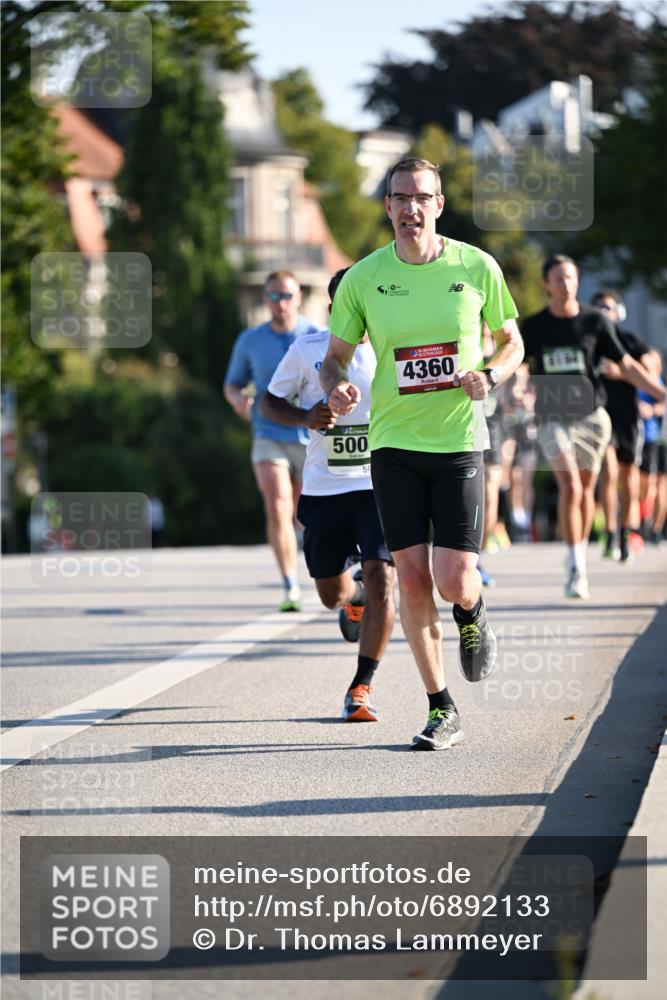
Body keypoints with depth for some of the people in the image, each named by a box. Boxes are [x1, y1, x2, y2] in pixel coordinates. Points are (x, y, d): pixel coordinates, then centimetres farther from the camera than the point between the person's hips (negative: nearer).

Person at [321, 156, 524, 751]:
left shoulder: (477, 267, -1)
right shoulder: (363, 278, 0)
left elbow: (512, 344, 10)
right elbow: (336, 356, 9)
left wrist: (489, 376, -11)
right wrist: (337, 387, -14)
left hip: (460, 440, -1)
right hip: (394, 442, 1)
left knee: (455, 582, -10)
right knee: (412, 579, -1)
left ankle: (472, 617, 29)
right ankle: (442, 710, 11)